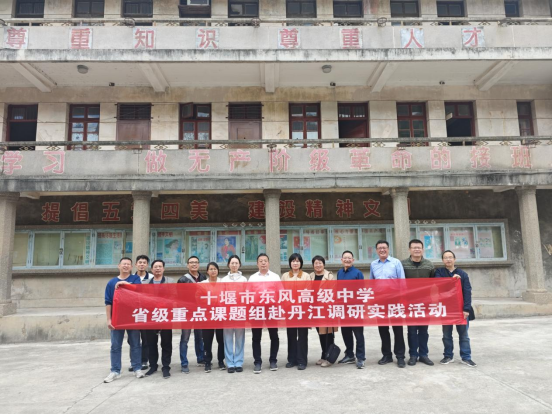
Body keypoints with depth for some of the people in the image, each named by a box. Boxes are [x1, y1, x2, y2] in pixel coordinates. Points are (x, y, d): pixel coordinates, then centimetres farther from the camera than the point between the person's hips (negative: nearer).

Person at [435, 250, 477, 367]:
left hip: (460, 308, 0)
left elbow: (467, 292, -4)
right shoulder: (439, 272, 5)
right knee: (446, 334, 9)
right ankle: (448, 356, 19)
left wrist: (466, 309, -12)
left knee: (463, 334, 5)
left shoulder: (463, 274, 2)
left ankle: (466, 357, 14)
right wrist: (451, 279, -19)